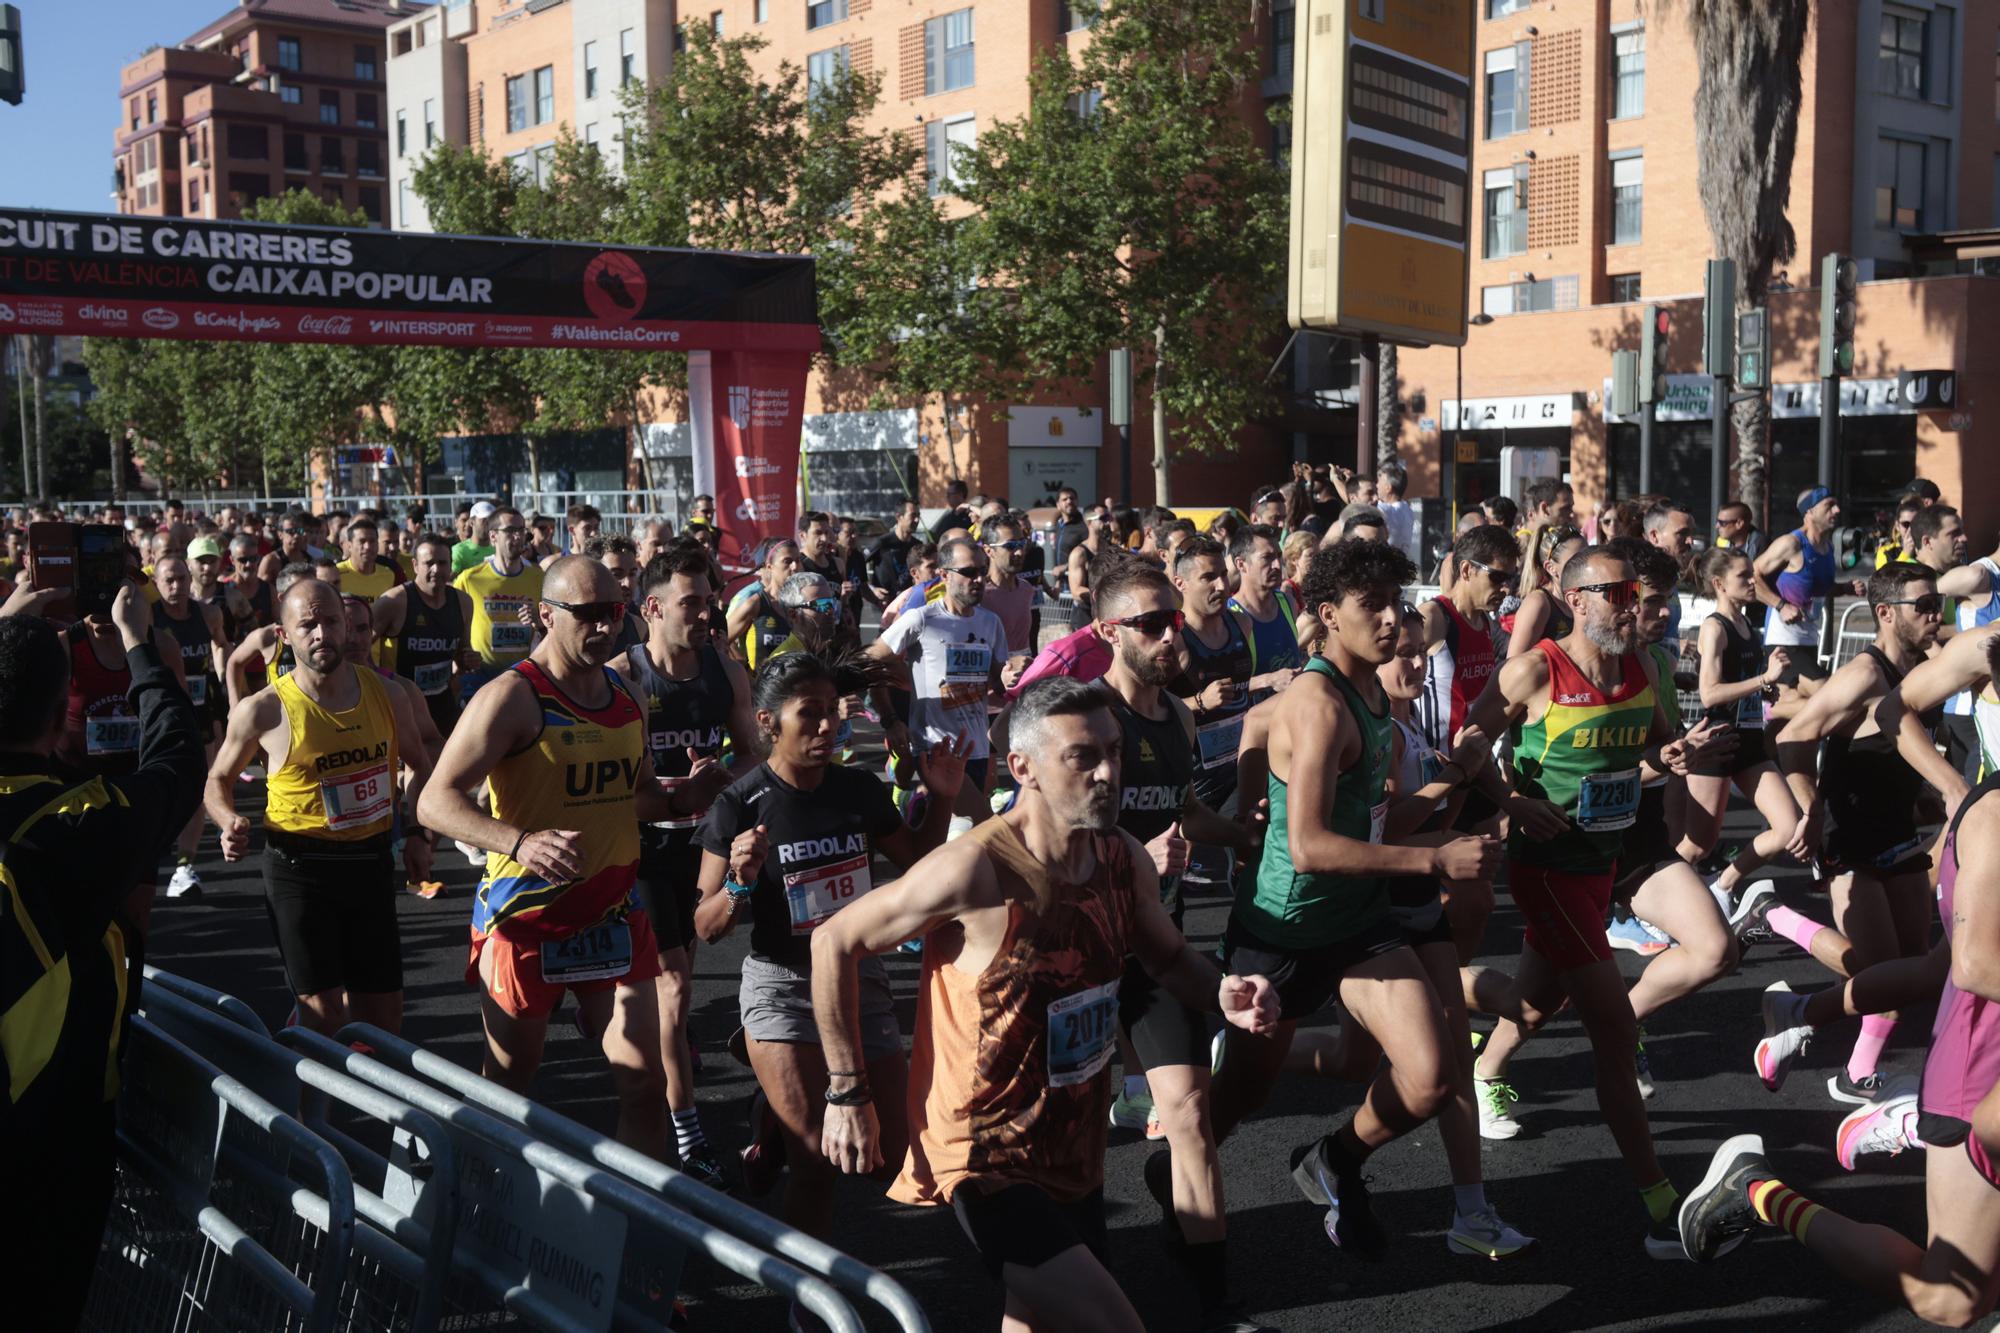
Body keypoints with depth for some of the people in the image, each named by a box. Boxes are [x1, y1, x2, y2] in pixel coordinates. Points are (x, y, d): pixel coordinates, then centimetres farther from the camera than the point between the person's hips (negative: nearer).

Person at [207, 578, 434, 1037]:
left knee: (384, 1011, 11)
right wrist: (230, 823, -14)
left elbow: (419, 765, 18)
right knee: (325, 1013, -5)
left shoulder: (383, 694, 1)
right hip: (300, 866, -4)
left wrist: (414, 832, 6)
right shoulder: (264, 710, -10)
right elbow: (218, 779, 6)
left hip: (372, 861, 4)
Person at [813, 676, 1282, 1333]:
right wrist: (848, 1094, -10)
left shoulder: (1124, 859, -4)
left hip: (1076, 1151, 7)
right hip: (987, 1160, -7)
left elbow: (1170, 957, 15)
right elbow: (834, 944, -14)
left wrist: (1223, 996, -8)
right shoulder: (976, 869, -24)